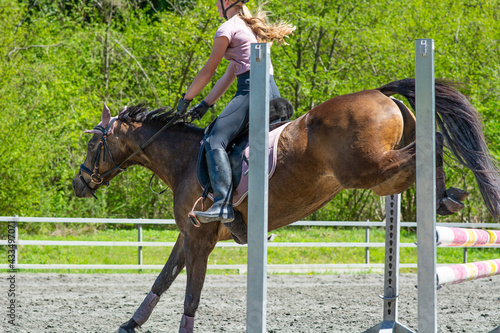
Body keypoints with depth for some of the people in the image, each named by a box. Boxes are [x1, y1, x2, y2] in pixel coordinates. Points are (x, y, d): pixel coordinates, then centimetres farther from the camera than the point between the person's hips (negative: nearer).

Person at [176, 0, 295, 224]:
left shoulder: (228, 28, -2)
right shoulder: (249, 27, 27)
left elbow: (208, 71, 0)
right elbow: (230, 75, 27)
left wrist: (186, 99, 11)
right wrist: (205, 104, 23)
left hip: (252, 90, -10)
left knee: (215, 141, -19)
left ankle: (223, 205, -36)